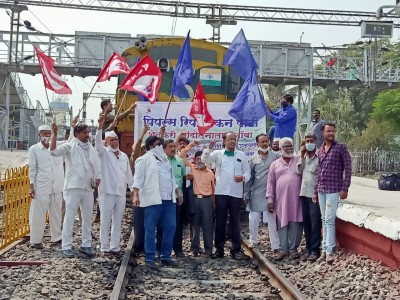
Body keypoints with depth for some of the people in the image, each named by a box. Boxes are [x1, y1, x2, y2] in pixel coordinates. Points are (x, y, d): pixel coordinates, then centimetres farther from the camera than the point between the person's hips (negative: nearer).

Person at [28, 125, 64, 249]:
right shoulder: (34, 149, 0)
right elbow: (32, 169, -2)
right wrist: (31, 186, -7)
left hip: (57, 187, 4)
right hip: (41, 187, -4)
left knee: (56, 214, 11)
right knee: (38, 215, -1)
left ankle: (56, 237, 22)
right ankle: (35, 241, 6)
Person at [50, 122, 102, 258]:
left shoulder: (91, 148, 12)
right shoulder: (70, 146, -6)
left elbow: (96, 163, 14)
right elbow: (54, 151, -20)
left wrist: (98, 177, -2)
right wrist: (55, 134, -31)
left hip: (88, 187, 6)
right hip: (73, 187, -6)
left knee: (87, 218, 11)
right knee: (69, 217, -2)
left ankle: (86, 245, 21)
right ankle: (66, 246, 4)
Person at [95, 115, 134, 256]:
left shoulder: (124, 156, 15)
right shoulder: (104, 153, 2)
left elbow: (129, 174, 18)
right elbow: (98, 143, -19)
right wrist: (100, 127, -32)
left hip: (121, 193, 5)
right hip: (107, 192, -5)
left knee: (117, 222, 8)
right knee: (105, 221, -1)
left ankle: (115, 247, 14)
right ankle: (104, 248, 4)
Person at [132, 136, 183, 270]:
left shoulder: (165, 159, 21)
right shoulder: (144, 159, -1)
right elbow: (138, 177, -9)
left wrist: (177, 192, 22)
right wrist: (135, 195, -19)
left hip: (169, 199, 7)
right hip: (153, 199, -7)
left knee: (170, 228, 6)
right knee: (150, 229, -3)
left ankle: (166, 256, 15)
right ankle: (150, 259, 2)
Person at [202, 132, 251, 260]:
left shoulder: (242, 155, 10)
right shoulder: (218, 153, 6)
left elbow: (247, 170, 9)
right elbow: (205, 160, -6)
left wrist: (243, 177, -12)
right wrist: (209, 148, -20)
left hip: (236, 193, 1)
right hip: (221, 192, -1)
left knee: (235, 221, 4)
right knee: (220, 221, 4)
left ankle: (236, 249, 9)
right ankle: (219, 248, 12)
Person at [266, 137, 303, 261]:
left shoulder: (299, 161, 9)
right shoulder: (275, 164, 10)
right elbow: (270, 183, 7)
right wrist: (270, 199, 2)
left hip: (296, 198, -1)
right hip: (281, 198, 1)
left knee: (295, 222, 0)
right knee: (282, 223, 3)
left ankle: (293, 248, 10)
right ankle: (283, 249, 10)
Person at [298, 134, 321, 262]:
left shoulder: (319, 157, -6)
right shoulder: (304, 157, 14)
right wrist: (302, 155, -1)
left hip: (315, 193, -6)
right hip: (304, 193, 6)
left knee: (315, 222, -4)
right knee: (306, 222, 9)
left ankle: (314, 249, 0)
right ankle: (308, 248, 16)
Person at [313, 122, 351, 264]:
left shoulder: (341, 147, -4)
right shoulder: (320, 150, 12)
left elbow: (348, 169, -7)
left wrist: (345, 189, -13)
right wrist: (316, 191, 15)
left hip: (334, 190, -6)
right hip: (321, 190, 6)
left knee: (329, 220, -9)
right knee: (324, 220, 10)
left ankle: (329, 250, -8)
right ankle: (325, 247, 16)